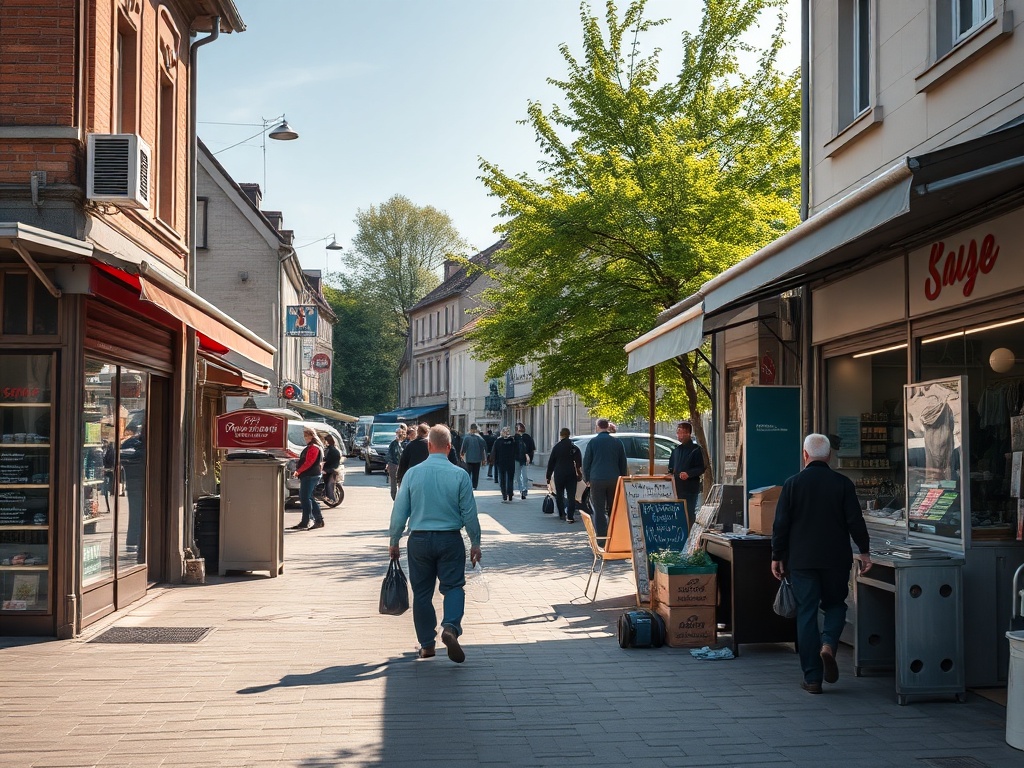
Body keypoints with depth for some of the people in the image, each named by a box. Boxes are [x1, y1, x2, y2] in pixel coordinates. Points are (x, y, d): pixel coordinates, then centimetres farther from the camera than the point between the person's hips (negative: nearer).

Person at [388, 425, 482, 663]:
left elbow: (399, 512, 0)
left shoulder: (412, 473, -3)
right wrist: (475, 543, 9)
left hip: (419, 539, 1)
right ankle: (450, 627, -21)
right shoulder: (460, 475, -7)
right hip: (450, 539, -1)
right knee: (453, 586, 5)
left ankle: (426, 645, 15)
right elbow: (469, 513, -3)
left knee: (422, 592, 10)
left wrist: (394, 542, 11)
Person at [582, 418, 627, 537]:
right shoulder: (617, 442, 8)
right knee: (613, 509, 12)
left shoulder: (593, 442, -2)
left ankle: (601, 536, -6)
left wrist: (587, 478, 9)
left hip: (597, 479, -3)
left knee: (599, 510, -1)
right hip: (614, 479, 3)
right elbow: (623, 463, 13)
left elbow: (586, 462, -1)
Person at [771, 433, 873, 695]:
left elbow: (781, 524, -2)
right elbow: (855, 521, -3)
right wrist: (864, 551, 7)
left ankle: (812, 678, 4)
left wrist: (777, 556, 6)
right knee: (835, 604, 19)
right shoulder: (843, 483, -2)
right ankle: (828, 645, -10)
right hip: (836, 559, 1)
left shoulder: (792, 484, -3)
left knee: (806, 614, 4)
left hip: (801, 559, 0)